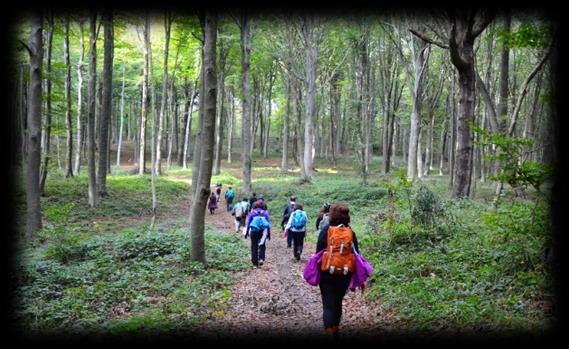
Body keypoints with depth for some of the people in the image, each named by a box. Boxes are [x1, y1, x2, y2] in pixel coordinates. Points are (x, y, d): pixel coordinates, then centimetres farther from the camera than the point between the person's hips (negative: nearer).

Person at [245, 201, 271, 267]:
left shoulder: (252, 213, 6)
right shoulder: (265, 213, 8)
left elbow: (248, 223, 8)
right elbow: (268, 223, 8)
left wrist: (246, 232, 15)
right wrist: (269, 234, 13)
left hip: (254, 231, 0)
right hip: (263, 231, 0)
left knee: (254, 246, 7)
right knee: (262, 245, 12)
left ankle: (255, 263, 8)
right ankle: (261, 258, -10)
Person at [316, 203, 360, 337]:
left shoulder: (326, 230, -5)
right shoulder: (351, 232, 2)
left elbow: (319, 252, -6)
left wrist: (317, 272, 3)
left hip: (327, 272, -3)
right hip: (345, 274, 3)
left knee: (328, 304, 0)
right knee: (338, 303, 22)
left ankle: (329, 332, -15)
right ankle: (335, 330, 31)